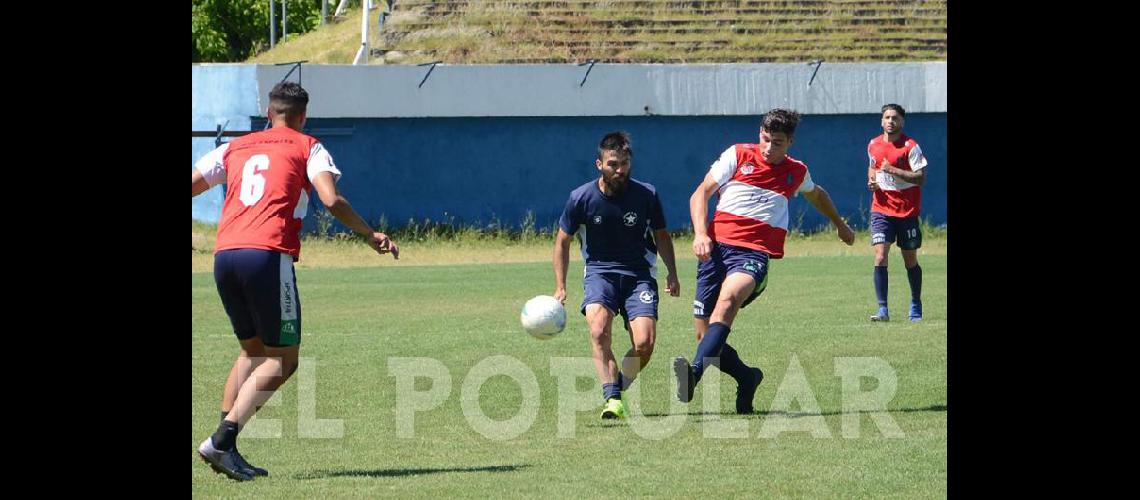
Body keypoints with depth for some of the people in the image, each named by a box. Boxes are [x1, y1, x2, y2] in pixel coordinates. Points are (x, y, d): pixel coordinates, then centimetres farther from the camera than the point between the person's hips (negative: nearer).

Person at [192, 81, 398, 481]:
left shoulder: (234, 148, 23)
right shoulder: (308, 149, 10)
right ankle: (222, 440, -14)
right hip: (268, 255, -5)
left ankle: (224, 447, 7)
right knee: (282, 360, 3)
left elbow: (193, 183, 22)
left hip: (224, 255, 5)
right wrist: (371, 236, 5)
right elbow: (331, 200, -5)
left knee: (252, 350, 21)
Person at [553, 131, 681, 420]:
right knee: (599, 331, -28)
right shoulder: (581, 198, -7)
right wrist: (560, 287, 0)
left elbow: (661, 234, 12)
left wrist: (672, 275, 2)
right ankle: (613, 400, -29)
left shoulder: (646, 195, -5)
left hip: (639, 274, 1)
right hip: (599, 271, -1)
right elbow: (563, 241, 6)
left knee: (645, 343, -18)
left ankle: (619, 387, 8)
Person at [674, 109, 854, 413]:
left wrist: (840, 225, 55)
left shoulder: (797, 172, 16)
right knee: (704, 335, -4)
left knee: (728, 299, -35)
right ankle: (747, 378, 23)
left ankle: (695, 372, -51)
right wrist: (700, 234, -10)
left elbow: (816, 195, 40)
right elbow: (700, 194, 6)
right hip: (716, 247, 2)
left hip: (754, 252, -1)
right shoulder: (737, 155, 9)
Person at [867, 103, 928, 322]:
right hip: (881, 208, 3)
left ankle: (916, 306, 27)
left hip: (907, 211, -3)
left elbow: (921, 178, -15)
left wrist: (893, 170, -23)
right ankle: (882, 309, -12)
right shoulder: (873, 145, 6)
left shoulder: (910, 147, -9)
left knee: (910, 261, 8)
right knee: (880, 257, -12)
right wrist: (872, 180, 3)